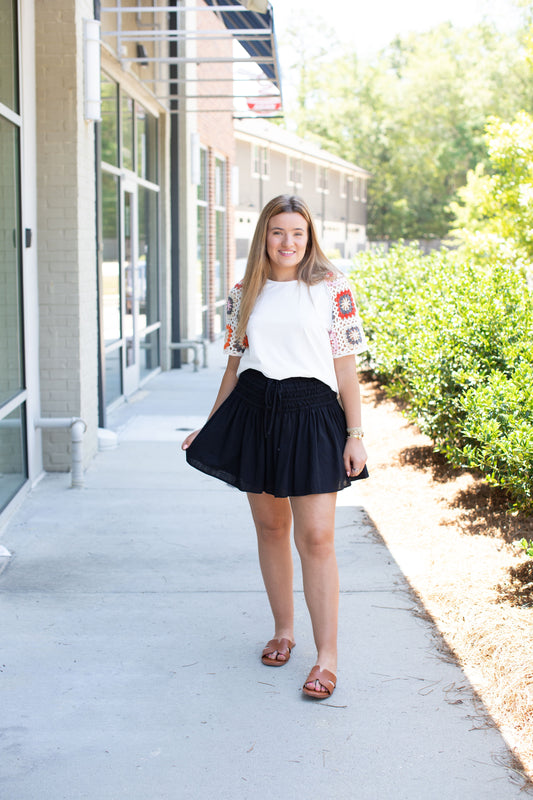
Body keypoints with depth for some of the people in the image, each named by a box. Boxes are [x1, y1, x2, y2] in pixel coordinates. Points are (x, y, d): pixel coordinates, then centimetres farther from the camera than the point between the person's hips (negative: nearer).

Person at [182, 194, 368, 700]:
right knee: (270, 526, 11)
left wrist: (355, 434, -4)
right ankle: (283, 630, 29)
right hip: (254, 412, 3)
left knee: (316, 537, -7)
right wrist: (208, 428, 16)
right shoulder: (244, 294, 9)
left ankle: (327, 656, 1)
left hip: (311, 414, -3)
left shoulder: (331, 287, 1)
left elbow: (346, 366, 1)